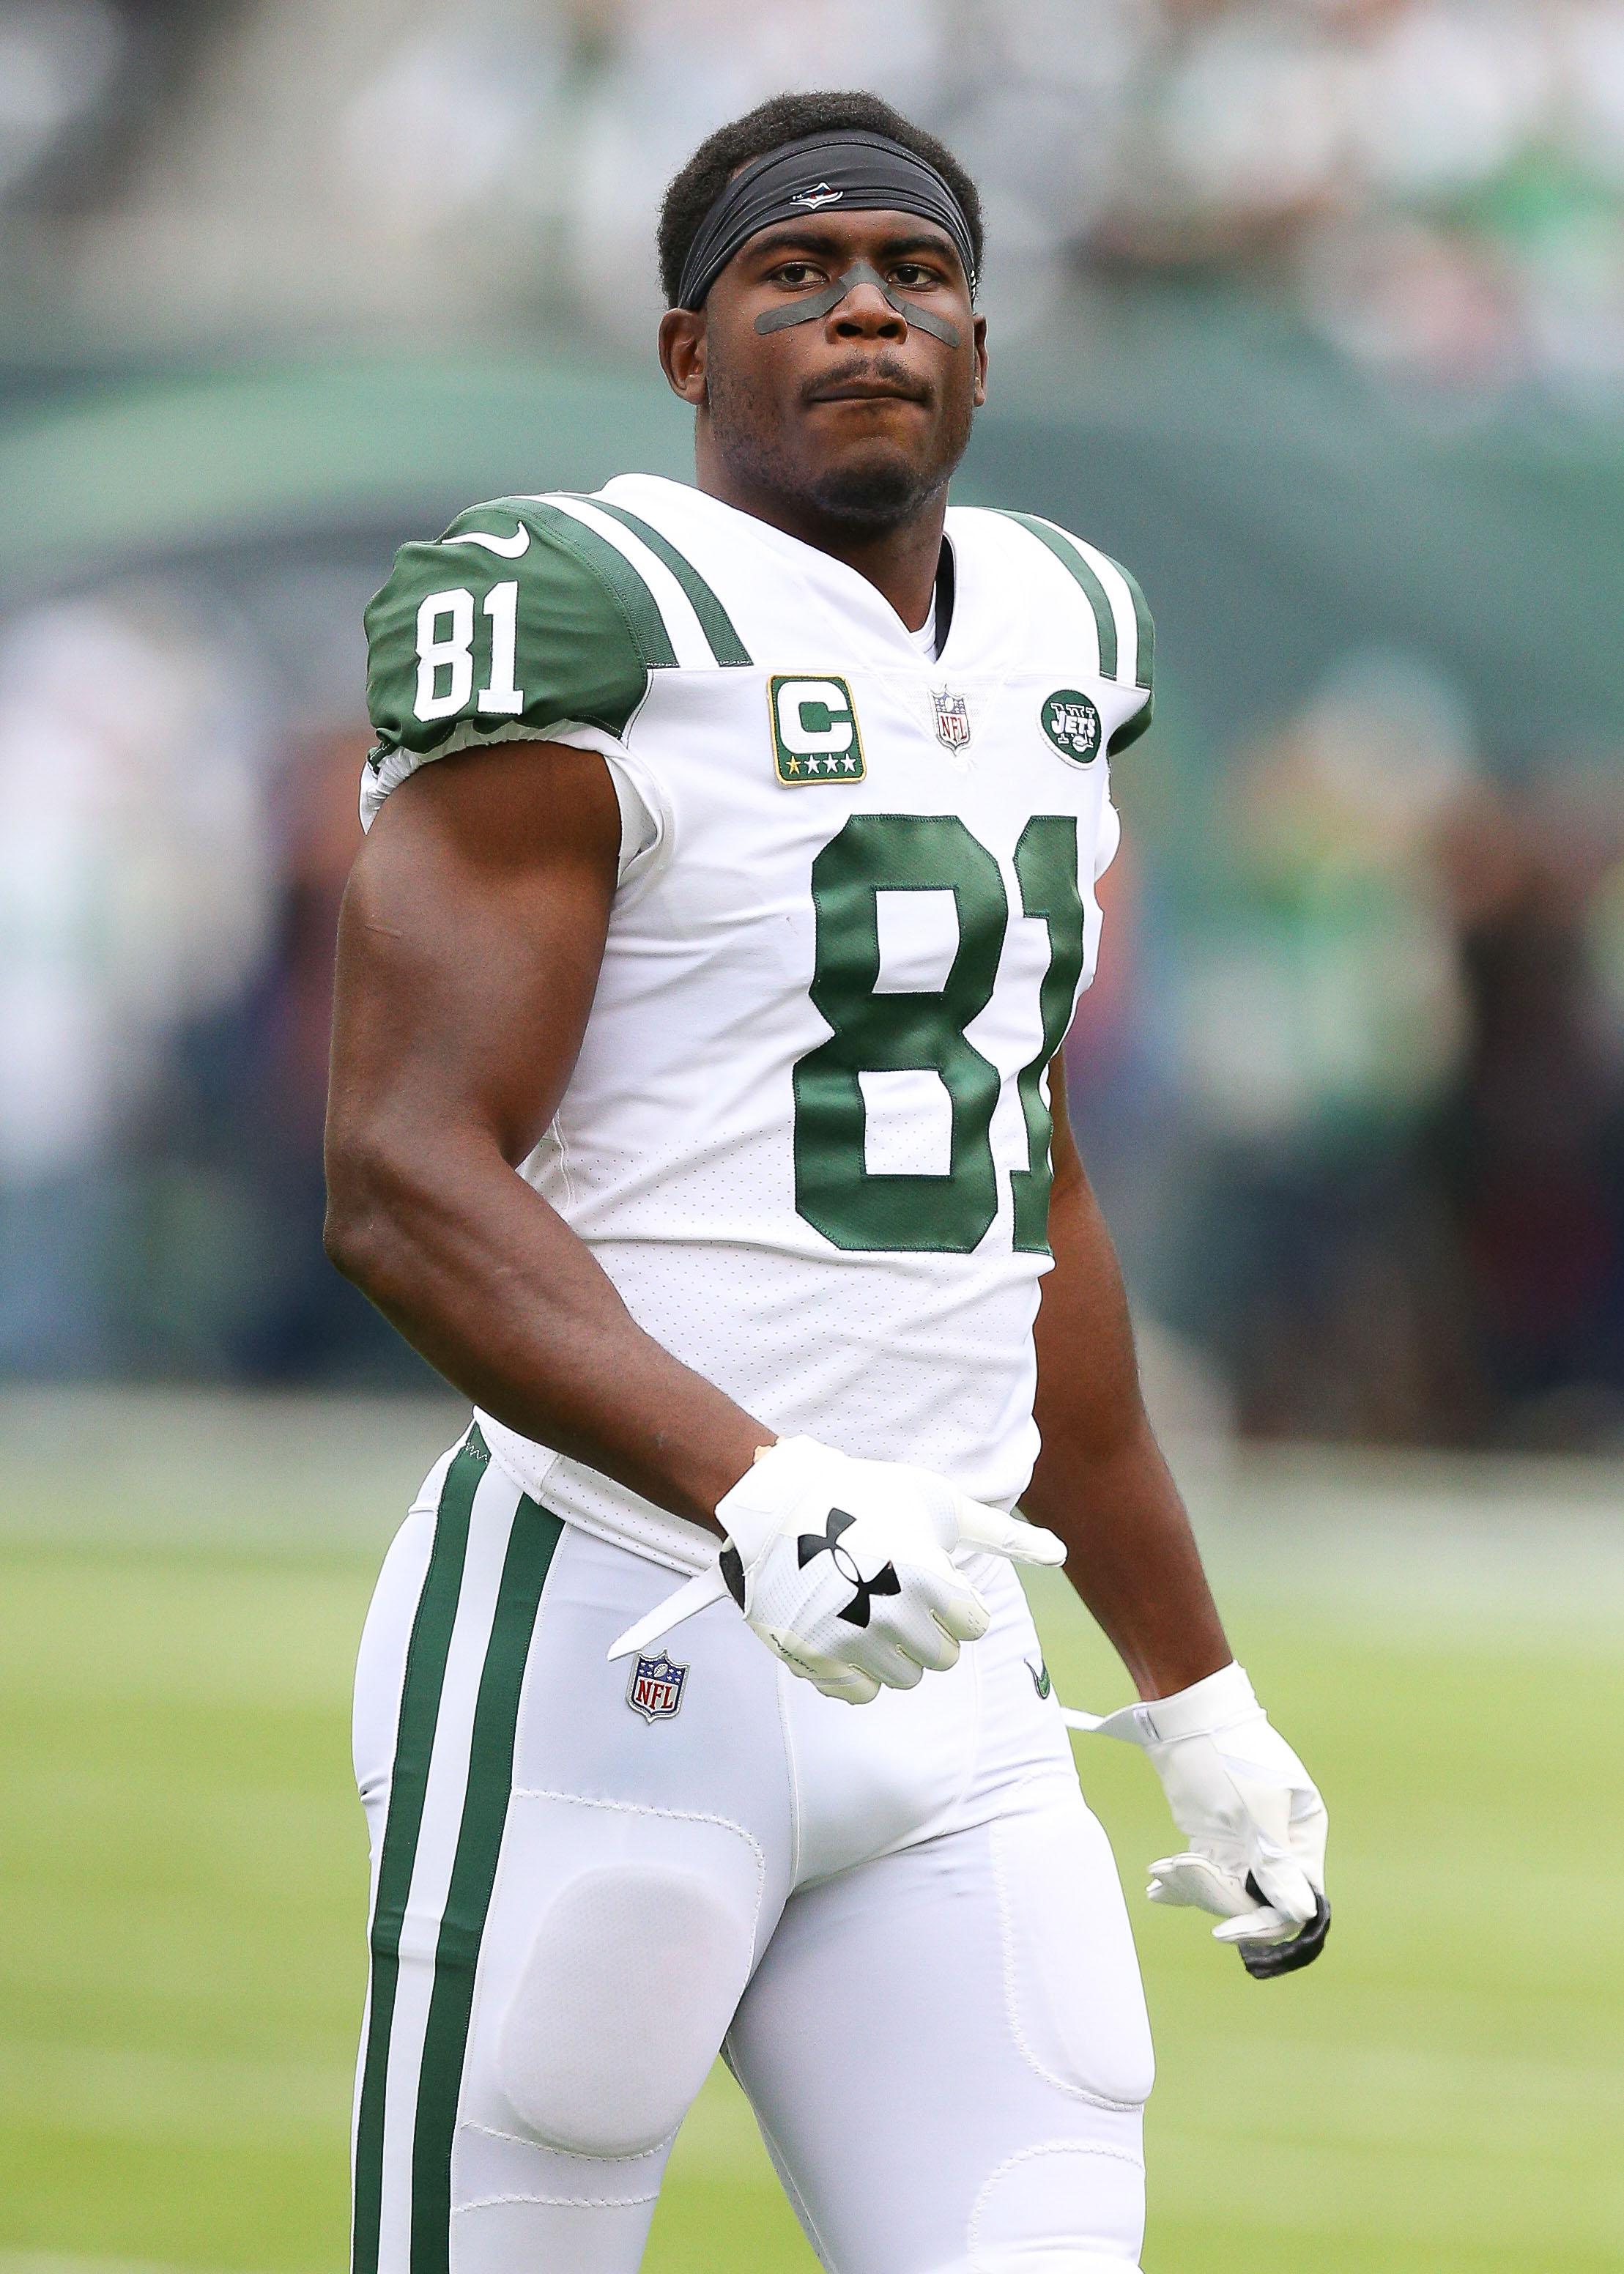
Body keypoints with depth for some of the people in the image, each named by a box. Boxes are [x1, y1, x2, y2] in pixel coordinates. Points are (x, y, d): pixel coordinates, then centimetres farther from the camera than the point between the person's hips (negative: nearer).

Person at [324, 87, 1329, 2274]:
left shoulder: (1048, 640, 16)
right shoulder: (587, 618, -8)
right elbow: (405, 1186, -17)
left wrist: (1196, 1695, 27)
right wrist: (755, 1494, -31)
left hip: (944, 1699, 7)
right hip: (610, 1649, -7)